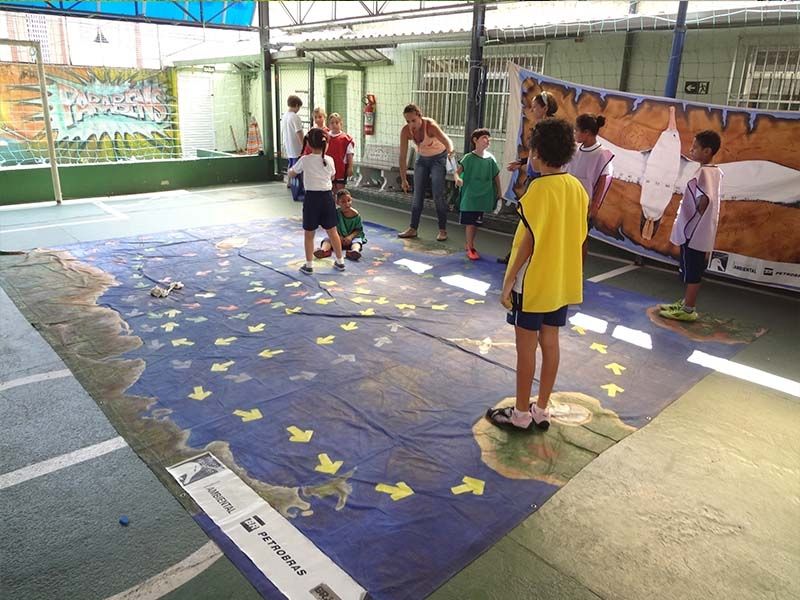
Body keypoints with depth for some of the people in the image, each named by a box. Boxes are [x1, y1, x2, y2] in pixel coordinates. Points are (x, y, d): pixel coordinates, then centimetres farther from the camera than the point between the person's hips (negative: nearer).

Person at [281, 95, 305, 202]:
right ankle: (297, 195, 2)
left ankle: (294, 193, 22)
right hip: (297, 149, -8)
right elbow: (299, 134, -18)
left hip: (288, 149, 8)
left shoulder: (284, 116, 9)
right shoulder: (295, 117, -16)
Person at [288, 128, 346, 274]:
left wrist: (291, 169, 29)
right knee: (332, 232, 13)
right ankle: (340, 262, 20)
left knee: (309, 234, 9)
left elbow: (291, 174, 9)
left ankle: (309, 265, 14)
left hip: (312, 198, -2)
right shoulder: (329, 160, -1)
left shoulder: (304, 160, -8)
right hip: (327, 197, 3)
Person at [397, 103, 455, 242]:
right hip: (422, 158, 4)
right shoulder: (405, 131, -20)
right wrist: (403, 179, -13)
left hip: (438, 157, -4)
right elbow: (402, 156, -15)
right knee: (417, 194, 3)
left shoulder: (431, 126, -30)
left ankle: (442, 230, -2)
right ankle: (413, 229, 10)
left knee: (438, 194, -10)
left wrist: (450, 151, -54)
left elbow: (448, 142, -36)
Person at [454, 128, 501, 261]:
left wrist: (499, 191, 12)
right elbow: (457, 172, -12)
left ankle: (470, 244, 28)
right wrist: (457, 179, -33)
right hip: (470, 195, -4)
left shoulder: (490, 159, 2)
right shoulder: (469, 158, -8)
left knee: (476, 223, 13)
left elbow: (496, 175, 11)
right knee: (470, 223, -3)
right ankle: (470, 249, 7)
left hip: (483, 196, 4)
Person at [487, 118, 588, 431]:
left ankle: (521, 414, 14)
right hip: (562, 282, 7)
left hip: (533, 282, -7)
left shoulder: (540, 188, -17)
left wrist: (509, 280, -13)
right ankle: (541, 410, 24)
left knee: (526, 345, 3)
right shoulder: (577, 188, 5)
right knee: (550, 342, 13)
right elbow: (578, 237, 10)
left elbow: (529, 239, -19)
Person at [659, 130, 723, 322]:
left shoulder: (704, 172, -18)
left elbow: (704, 199, -29)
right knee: (693, 271, 18)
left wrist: (694, 218, -15)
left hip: (694, 232, -9)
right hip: (700, 232, 9)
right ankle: (686, 302, 30)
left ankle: (688, 310, 8)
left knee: (692, 272, 0)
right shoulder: (715, 171, 11)